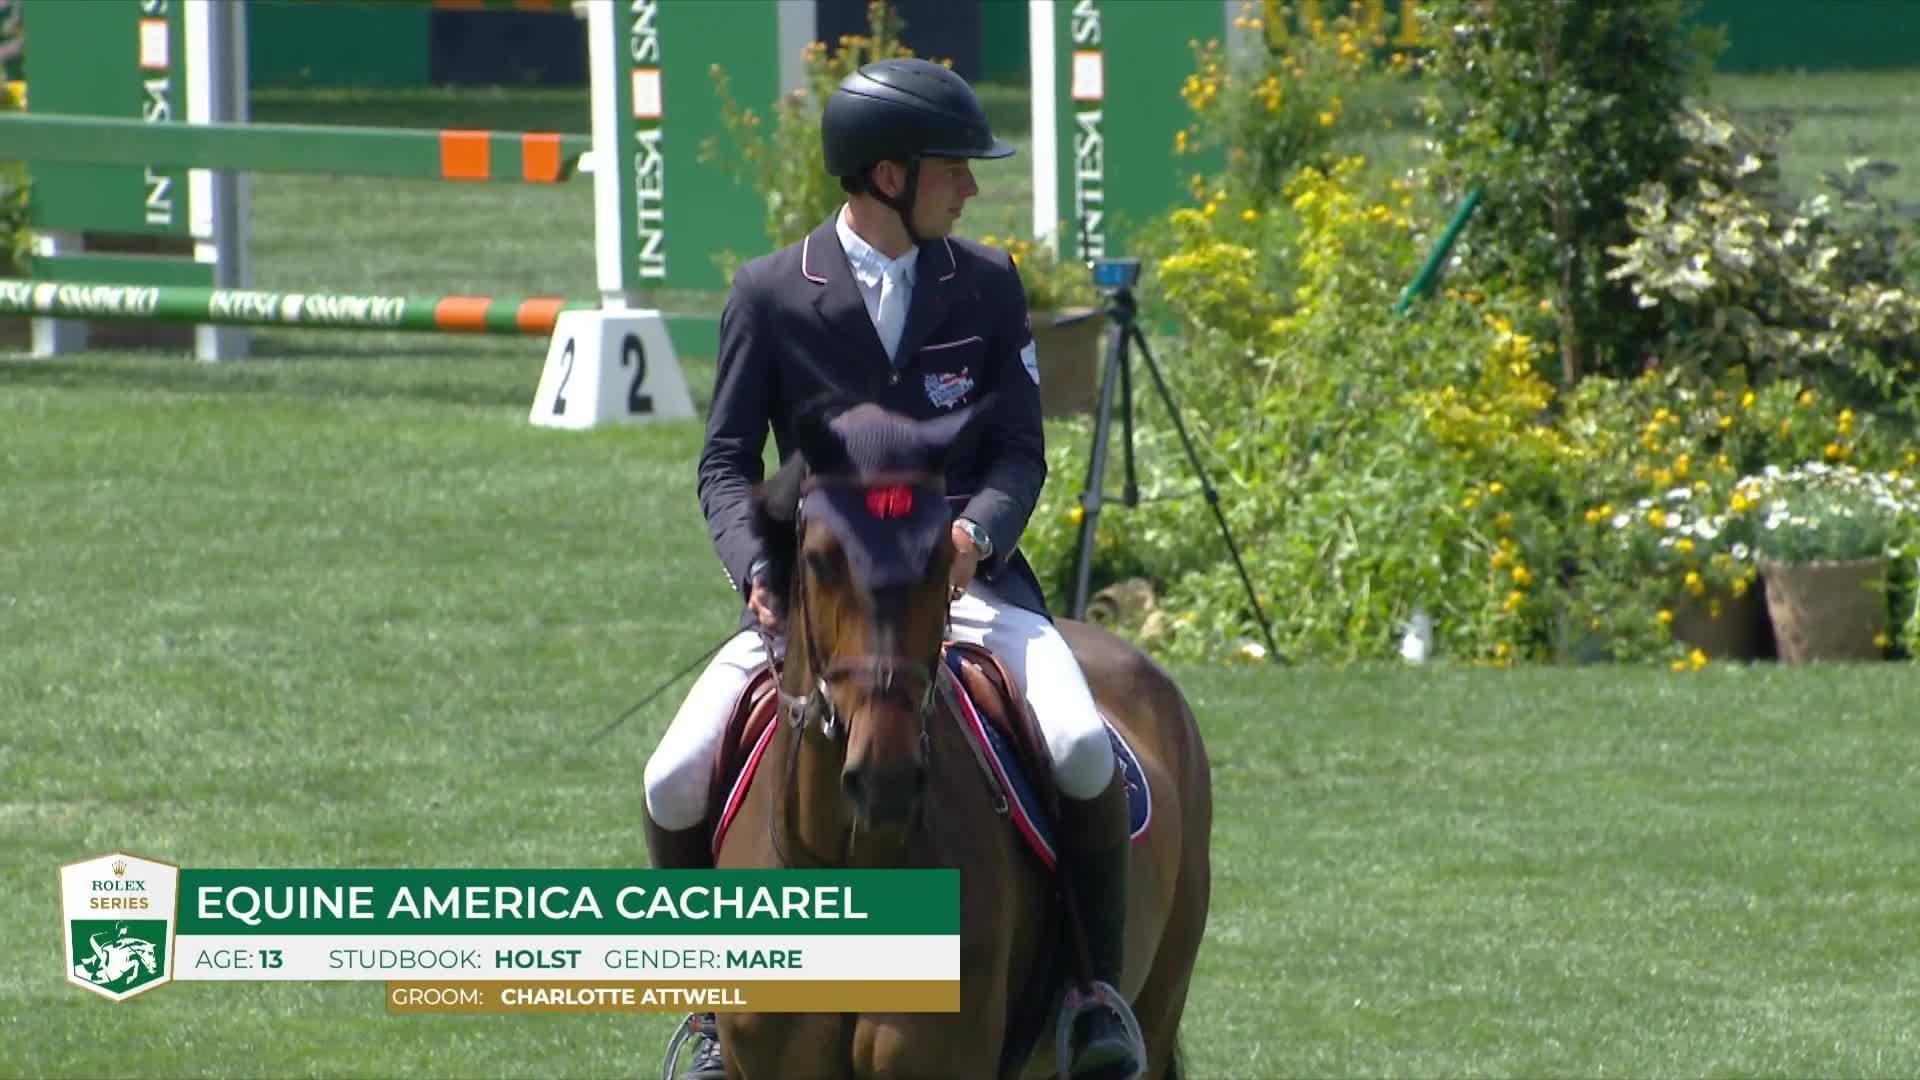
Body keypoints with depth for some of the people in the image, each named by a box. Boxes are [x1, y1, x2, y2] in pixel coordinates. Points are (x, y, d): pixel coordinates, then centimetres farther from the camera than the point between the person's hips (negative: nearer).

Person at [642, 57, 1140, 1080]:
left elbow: (1019, 453, 3)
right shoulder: (769, 293, 1)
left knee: (1083, 750, -27)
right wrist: (757, 569, -19)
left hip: (964, 574, 0)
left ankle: (1096, 989, -7)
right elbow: (728, 464, 1)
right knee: (675, 781, -19)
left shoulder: (989, 285, 6)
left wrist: (974, 534, -20)